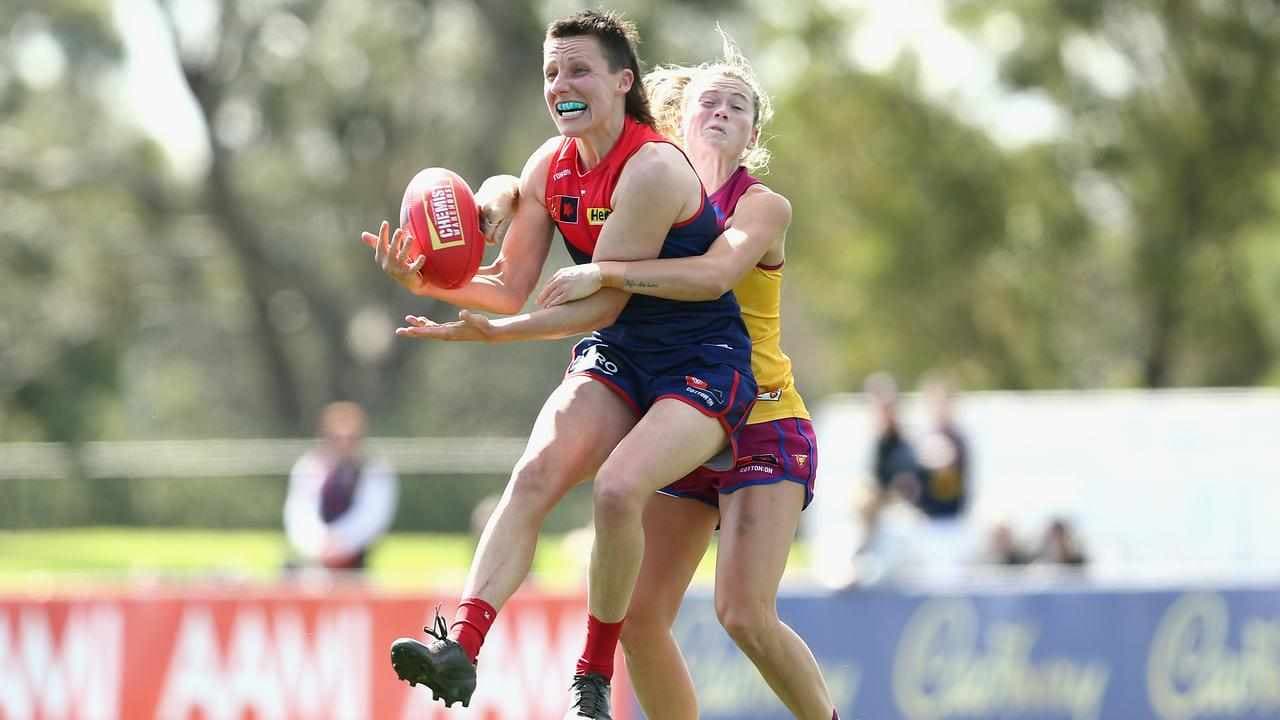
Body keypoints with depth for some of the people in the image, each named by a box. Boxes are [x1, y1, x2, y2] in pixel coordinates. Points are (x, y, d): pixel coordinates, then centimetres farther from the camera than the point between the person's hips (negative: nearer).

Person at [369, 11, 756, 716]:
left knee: (617, 487, -29)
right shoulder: (548, 169, 2)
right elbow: (509, 288, 5)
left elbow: (602, 303, -22)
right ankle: (461, 646, -32)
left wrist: (493, 333, -27)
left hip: (703, 363, -6)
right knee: (534, 473, -20)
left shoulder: (652, 170, -21)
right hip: (615, 359, 6)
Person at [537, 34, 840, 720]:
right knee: (639, 613, -6)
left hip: (762, 426, -5)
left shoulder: (762, 207, -7)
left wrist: (604, 273, -32)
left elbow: (717, 272, -27)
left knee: (744, 613, -19)